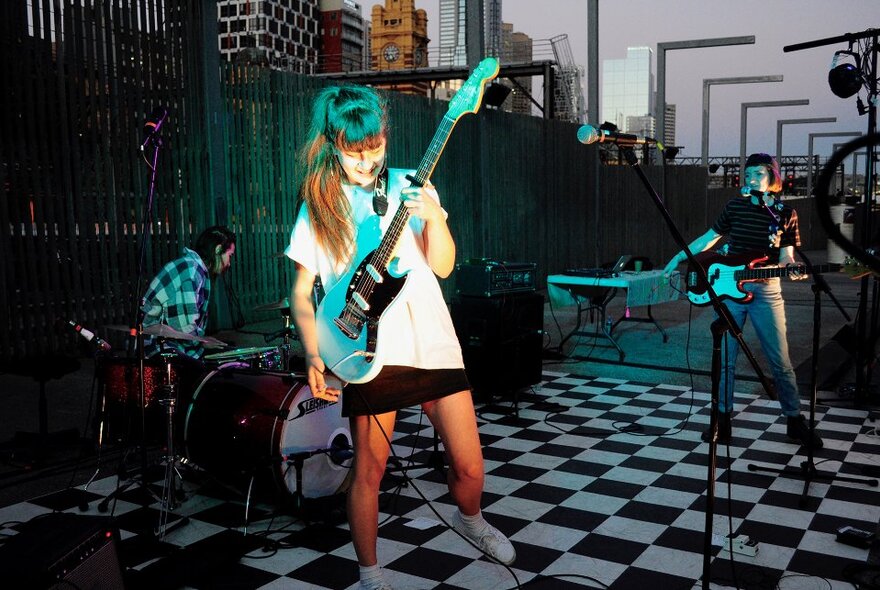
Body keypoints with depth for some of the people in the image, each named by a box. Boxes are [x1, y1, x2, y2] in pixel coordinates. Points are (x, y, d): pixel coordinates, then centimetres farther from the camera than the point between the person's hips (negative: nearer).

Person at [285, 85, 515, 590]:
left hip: (433, 343, 2)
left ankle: (470, 519, 41)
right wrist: (315, 355, -10)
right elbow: (302, 291, 3)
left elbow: (443, 266, 1)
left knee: (469, 463, 7)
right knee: (369, 470, 3)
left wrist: (434, 217, -17)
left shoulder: (408, 187, 6)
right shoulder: (318, 208, 2)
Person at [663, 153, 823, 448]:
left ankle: (795, 421, 17)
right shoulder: (735, 205, 4)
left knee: (780, 361, 2)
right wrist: (678, 258, 12)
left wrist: (791, 269, -22)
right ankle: (723, 419, 15)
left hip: (766, 291, -1)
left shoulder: (786, 214, 1)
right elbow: (710, 237, 14)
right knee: (725, 359, 4)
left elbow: (786, 257, 1)